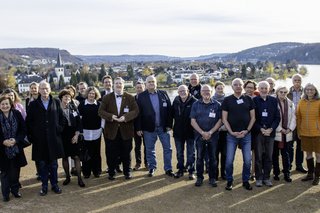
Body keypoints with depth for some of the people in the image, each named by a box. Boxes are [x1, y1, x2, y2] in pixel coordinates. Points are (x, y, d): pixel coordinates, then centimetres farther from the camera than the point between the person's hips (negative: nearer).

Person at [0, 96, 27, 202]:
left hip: (16, 148, 1)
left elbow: (23, 130, -1)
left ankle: (15, 190, 27)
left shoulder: (17, 114, -4)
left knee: (15, 171, 10)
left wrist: (16, 140, -14)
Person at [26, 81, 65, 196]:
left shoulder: (56, 102, 2)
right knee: (42, 164, 8)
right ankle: (44, 186, 20)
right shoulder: (33, 104, 0)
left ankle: (54, 184, 23)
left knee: (53, 164, 10)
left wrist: (59, 129, -2)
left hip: (54, 138, 1)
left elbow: (62, 117, 8)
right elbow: (28, 121, 3)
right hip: (39, 140, 0)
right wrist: (31, 135, -3)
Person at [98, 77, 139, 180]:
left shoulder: (130, 97, 4)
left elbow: (135, 111, -4)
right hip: (111, 130, 0)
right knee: (112, 153, 6)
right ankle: (111, 172, 19)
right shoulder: (107, 98, 5)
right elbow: (101, 111, -1)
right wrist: (111, 116, -18)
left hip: (126, 130, 0)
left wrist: (125, 117, -19)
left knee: (126, 153, 8)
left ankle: (127, 172, 22)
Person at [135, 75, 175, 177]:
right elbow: (139, 113, -3)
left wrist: (169, 124, -2)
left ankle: (168, 169, 18)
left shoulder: (163, 94, 3)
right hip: (149, 127, -1)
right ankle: (151, 168, 24)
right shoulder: (141, 96, -1)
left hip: (163, 127, 1)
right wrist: (139, 128, -6)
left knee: (167, 148, 6)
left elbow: (169, 110, 3)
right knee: (150, 149, 9)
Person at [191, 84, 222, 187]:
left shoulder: (217, 105, 2)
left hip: (213, 135, 0)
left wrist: (210, 132, -12)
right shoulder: (196, 104, 4)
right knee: (199, 157, 6)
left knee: (212, 158, 6)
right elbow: (193, 121, -1)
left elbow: (220, 120, -1)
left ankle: (212, 178, 17)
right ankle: (199, 177, 18)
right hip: (199, 135, 1)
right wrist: (202, 132, -11)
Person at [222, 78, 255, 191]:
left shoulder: (248, 99, 7)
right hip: (232, 135, -1)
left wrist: (246, 130, -6)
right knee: (229, 160, -1)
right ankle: (229, 181, 17)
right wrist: (231, 132, -10)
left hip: (246, 134, 2)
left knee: (248, 160, 2)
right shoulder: (227, 100, 2)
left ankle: (245, 181, 20)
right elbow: (224, 119, -1)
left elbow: (253, 117, 6)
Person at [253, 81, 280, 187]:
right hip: (258, 132, -2)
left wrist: (271, 129, -8)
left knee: (269, 157, 7)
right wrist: (261, 129, -12)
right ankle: (259, 178, 13)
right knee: (258, 156, 3)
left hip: (270, 132, 2)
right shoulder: (254, 100, -1)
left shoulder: (273, 100, 7)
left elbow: (277, 117, 5)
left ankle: (266, 177, 18)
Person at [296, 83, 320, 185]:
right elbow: (298, 117, 7)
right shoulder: (301, 102, 2)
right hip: (304, 133, 3)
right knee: (308, 153, 15)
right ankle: (310, 174, 29)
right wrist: (299, 131, 6)